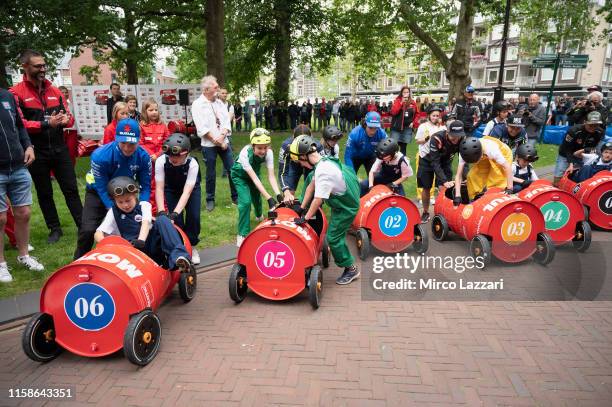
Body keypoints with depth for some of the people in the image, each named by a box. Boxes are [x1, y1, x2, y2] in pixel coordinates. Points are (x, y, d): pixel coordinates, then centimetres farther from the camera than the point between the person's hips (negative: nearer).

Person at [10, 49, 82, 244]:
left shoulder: (54, 91, 8)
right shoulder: (16, 93, -7)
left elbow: (68, 115, 14)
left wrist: (67, 119, -10)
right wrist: (46, 124, -24)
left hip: (60, 149, 3)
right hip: (37, 153, -3)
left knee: (71, 189, 7)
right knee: (44, 193, 10)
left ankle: (83, 225, 13)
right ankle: (55, 229, 22)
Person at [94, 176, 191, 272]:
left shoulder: (144, 205, 9)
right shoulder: (113, 213, 11)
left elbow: (146, 223, -10)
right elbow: (98, 233, 4)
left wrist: (141, 240, -30)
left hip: (153, 245, 0)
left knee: (162, 220, -25)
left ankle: (178, 255, -40)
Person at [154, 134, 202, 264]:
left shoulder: (192, 164, -36)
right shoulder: (161, 161, -32)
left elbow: (187, 191, -40)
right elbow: (159, 188, -32)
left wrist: (175, 213, -49)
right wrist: (161, 212, -43)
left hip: (192, 188, -1)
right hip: (171, 189, 1)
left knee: (193, 217, -14)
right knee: (176, 219, -12)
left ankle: (192, 246, 8)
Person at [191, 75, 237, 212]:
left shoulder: (219, 102, 9)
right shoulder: (198, 104, -7)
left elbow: (226, 121, 4)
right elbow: (202, 128, -13)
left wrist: (221, 137, -13)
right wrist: (216, 141, -12)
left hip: (224, 142, 4)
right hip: (209, 145, -4)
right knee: (211, 174, 5)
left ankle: (235, 196, 17)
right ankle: (210, 200, 21)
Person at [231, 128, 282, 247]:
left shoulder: (268, 152, -31)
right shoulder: (245, 153, -41)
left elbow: (271, 176, -30)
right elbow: (254, 179, -43)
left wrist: (278, 195, -43)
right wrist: (269, 198, -47)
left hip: (254, 171, 4)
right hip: (240, 175, -4)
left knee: (256, 196, 17)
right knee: (246, 201, -19)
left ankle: (259, 215, 53)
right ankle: (242, 234, -4)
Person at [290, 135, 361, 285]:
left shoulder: (323, 172, -31)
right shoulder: (324, 161, -1)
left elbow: (318, 200, -26)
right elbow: (311, 186, 6)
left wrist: (305, 218, -15)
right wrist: (302, 207, 11)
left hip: (346, 207, -9)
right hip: (343, 198, 9)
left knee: (333, 238, -3)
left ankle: (351, 269, 13)